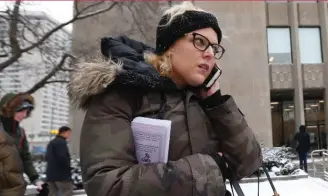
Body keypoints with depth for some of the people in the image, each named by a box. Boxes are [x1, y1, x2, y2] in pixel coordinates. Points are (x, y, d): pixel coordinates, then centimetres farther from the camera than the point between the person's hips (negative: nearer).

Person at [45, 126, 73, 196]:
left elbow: (47, 157, 26)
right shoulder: (61, 142, -12)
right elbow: (62, 157, -22)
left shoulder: (51, 142, 21)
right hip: (62, 174, -10)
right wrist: (68, 166, -10)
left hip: (51, 173, 10)